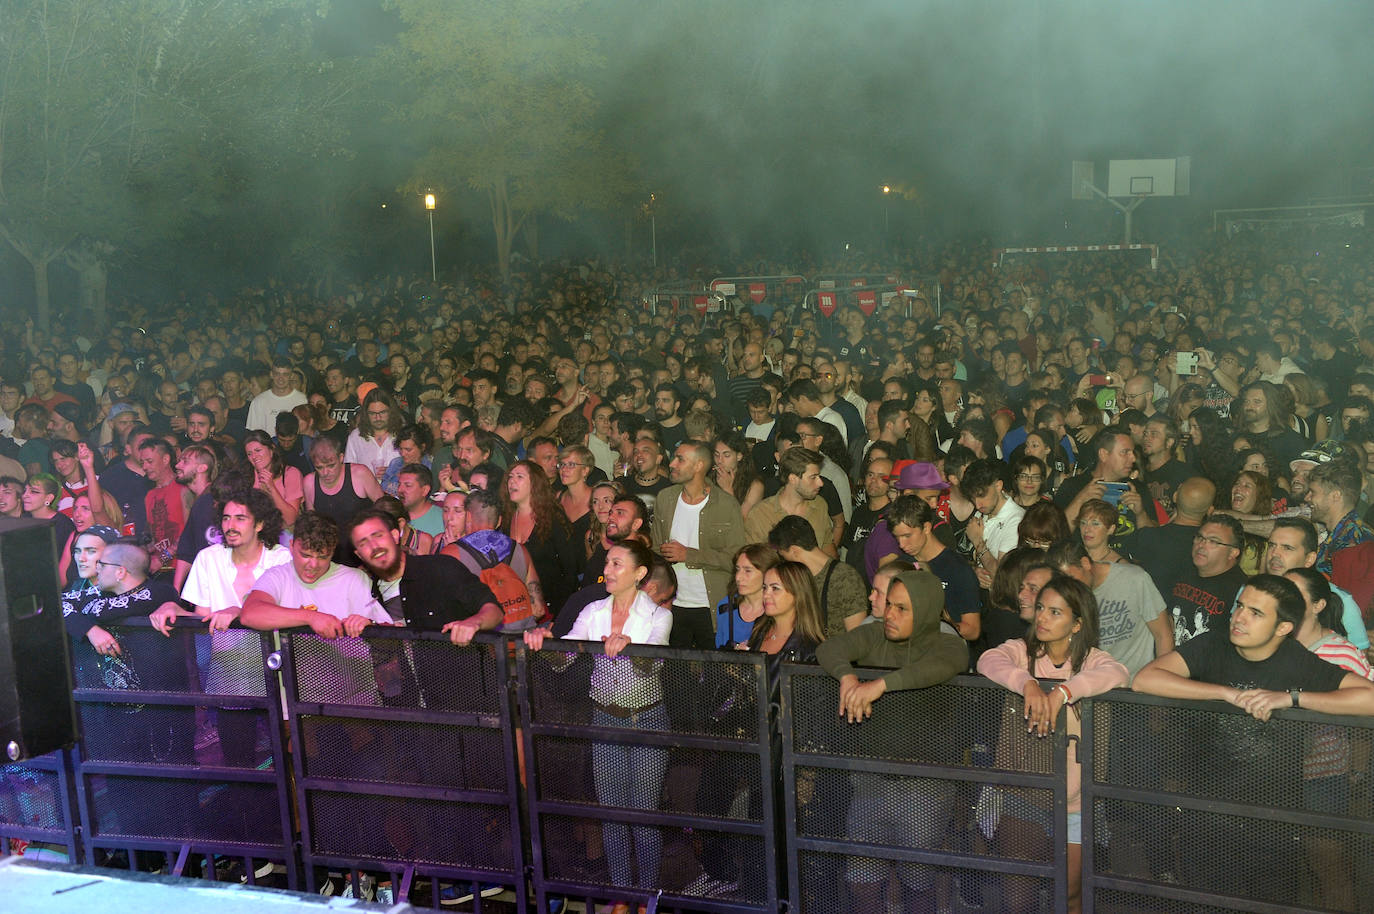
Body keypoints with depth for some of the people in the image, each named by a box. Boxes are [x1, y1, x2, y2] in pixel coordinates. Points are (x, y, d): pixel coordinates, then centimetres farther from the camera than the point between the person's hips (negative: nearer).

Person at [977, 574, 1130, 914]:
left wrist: (1062, 692, -40)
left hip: (1074, 800, 0)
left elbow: (1118, 675, -26)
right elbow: (988, 661, -22)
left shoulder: (1090, 659, -4)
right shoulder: (1023, 651, -2)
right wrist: (1028, 683, -41)